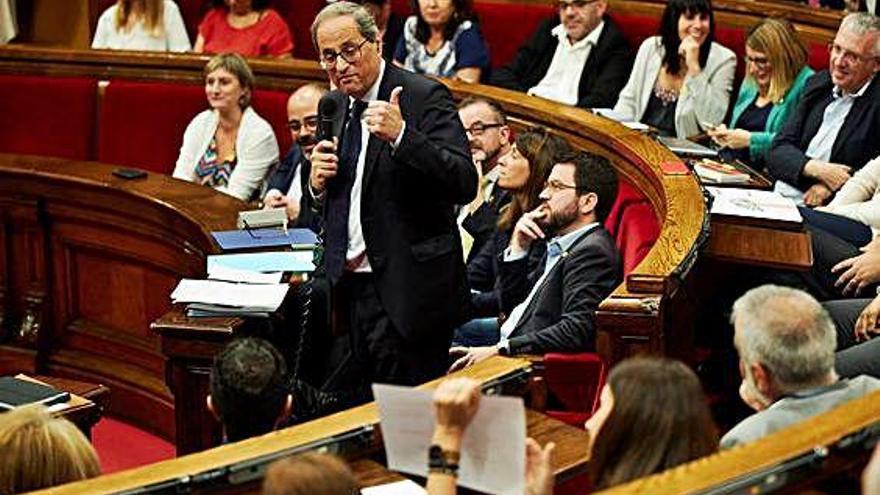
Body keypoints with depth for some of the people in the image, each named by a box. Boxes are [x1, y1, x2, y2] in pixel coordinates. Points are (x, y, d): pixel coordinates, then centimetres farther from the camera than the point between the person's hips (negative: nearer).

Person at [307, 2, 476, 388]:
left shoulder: (425, 97, -8)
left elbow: (465, 185, -20)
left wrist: (401, 136, -29)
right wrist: (317, 185, -1)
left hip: (407, 293, -7)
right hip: (352, 290, 7)